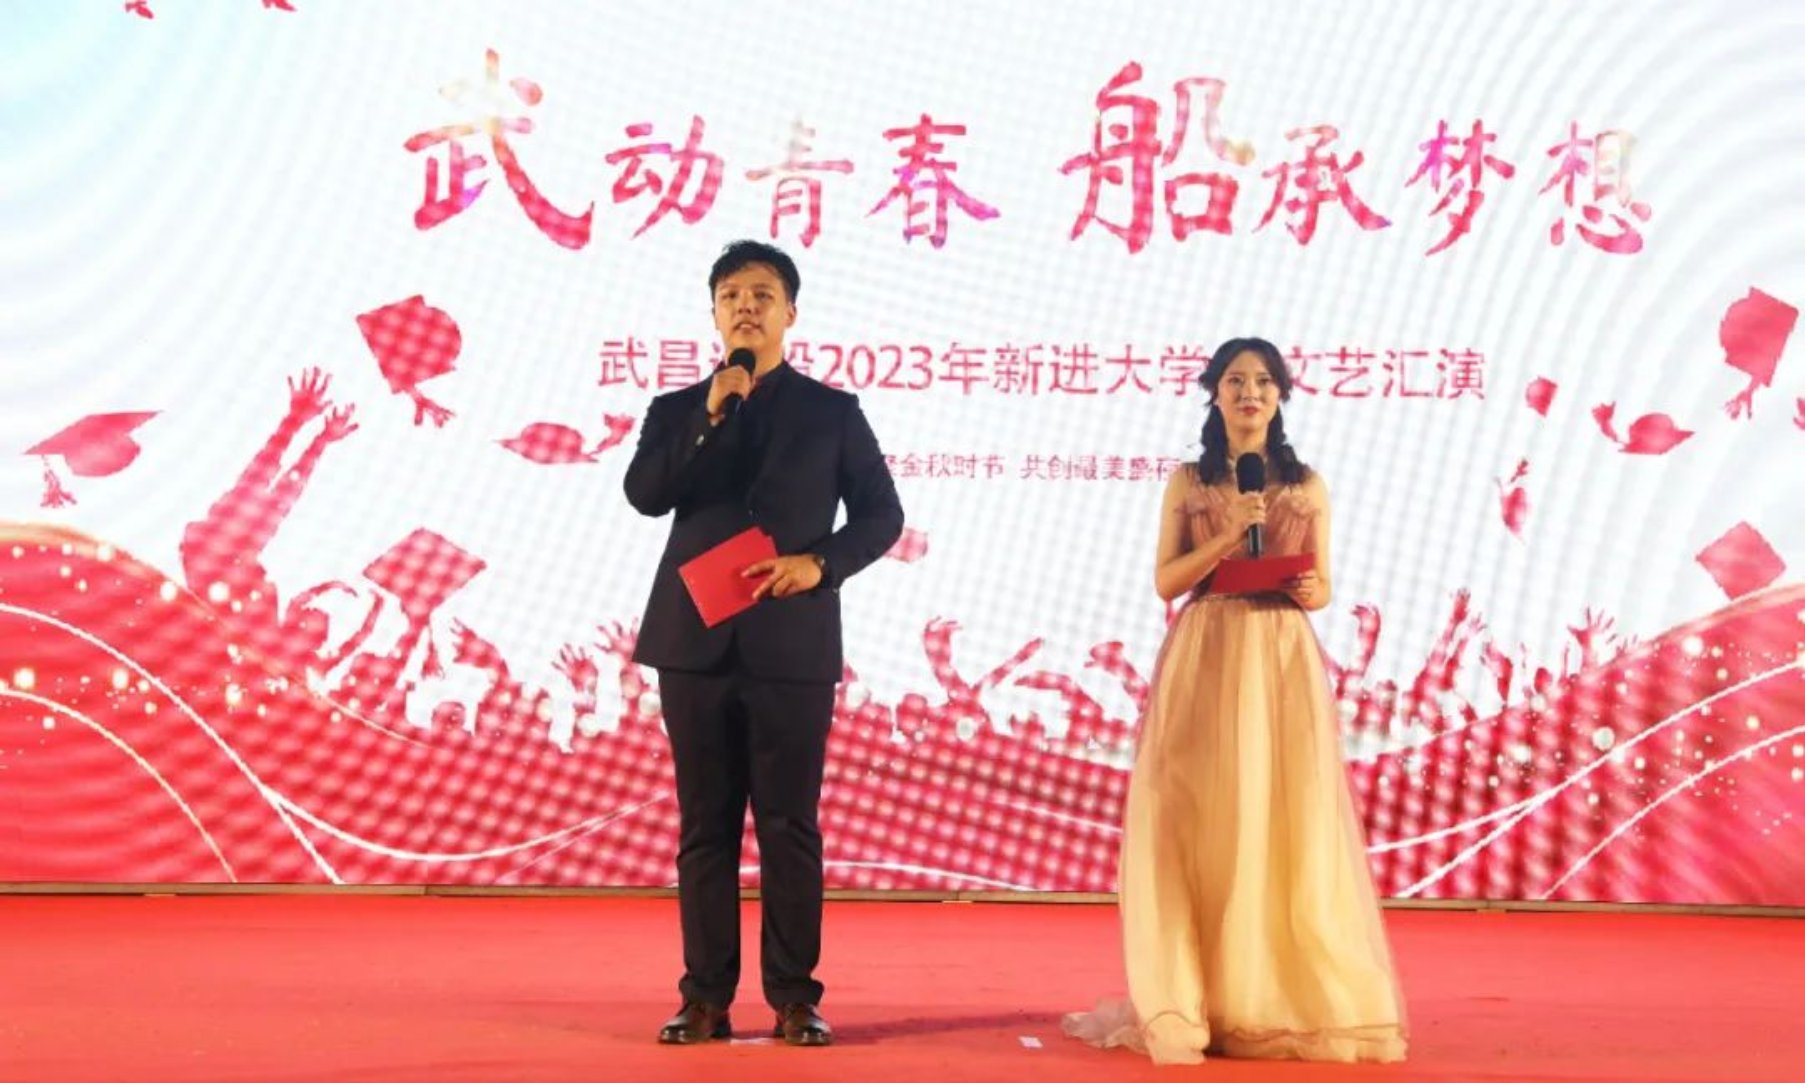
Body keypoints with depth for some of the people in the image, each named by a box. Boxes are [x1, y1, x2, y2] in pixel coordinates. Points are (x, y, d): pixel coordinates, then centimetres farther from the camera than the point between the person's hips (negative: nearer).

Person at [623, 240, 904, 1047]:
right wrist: (711, 416, -12)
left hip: (792, 643, -1)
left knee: (791, 826, 0)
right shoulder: (676, 411, 11)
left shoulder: (832, 411, 8)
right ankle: (706, 997, 10)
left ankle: (795, 997, 7)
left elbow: (881, 513, 6)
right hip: (697, 642, 2)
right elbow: (645, 495, -6)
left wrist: (821, 563, -10)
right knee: (704, 826, 5)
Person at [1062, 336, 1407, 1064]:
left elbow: (1322, 586, 13)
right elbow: (1166, 581, 2)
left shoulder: (1307, 486, 12)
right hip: (1204, 657, -1)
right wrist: (1225, 540, -11)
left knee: (1289, 821, -4)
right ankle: (1195, 1000, -2)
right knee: (1204, 818, -6)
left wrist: (1308, 592, -10)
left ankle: (1286, 998, 3)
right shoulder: (1188, 482, 9)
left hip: (1283, 659, 1)